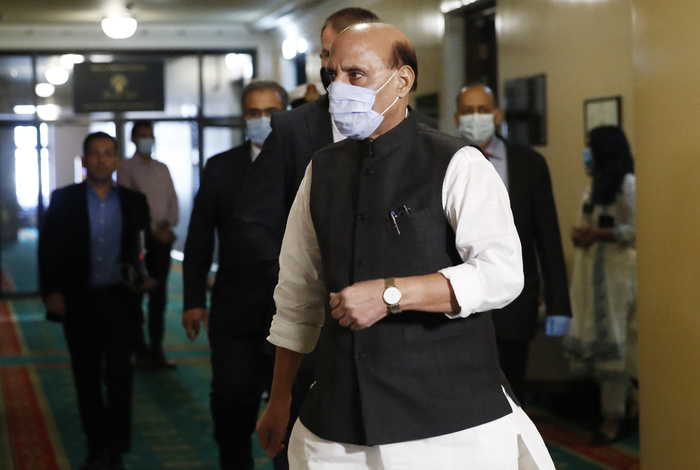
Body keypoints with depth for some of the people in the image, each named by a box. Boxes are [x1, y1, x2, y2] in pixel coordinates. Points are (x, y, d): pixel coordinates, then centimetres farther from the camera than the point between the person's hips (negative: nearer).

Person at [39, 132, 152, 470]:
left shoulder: (134, 202, 6)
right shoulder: (63, 200, 3)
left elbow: (142, 248, 12)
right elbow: (48, 249, 1)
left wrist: (142, 275, -4)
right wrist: (51, 291, -8)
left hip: (119, 299, 0)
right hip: (80, 301, 1)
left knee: (118, 372, -8)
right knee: (86, 377, 7)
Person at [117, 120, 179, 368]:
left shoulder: (162, 169, 16)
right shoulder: (126, 168, 0)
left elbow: (172, 199, 12)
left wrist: (168, 224, -7)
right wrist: (155, 230, -12)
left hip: (163, 237, 5)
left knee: (159, 297, 6)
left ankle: (156, 350, 12)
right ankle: (140, 351, 4)